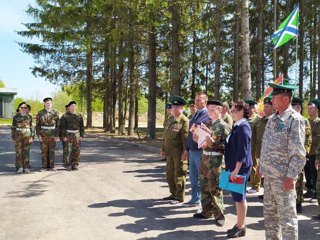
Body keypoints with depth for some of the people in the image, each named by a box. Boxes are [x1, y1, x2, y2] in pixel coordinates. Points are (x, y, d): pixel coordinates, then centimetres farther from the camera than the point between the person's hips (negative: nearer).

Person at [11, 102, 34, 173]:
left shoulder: (29, 117, 6)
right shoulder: (16, 117, 2)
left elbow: (31, 127, 5)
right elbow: (13, 128, 3)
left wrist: (32, 137, -4)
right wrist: (13, 138, -2)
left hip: (27, 136, 1)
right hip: (18, 135, -1)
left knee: (26, 152, 2)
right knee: (18, 152, 0)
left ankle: (26, 167, 7)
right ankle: (19, 167, 5)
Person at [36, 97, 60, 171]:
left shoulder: (55, 113, 1)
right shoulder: (40, 113, 2)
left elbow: (58, 125, 0)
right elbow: (37, 125, 1)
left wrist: (57, 135, -7)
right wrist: (39, 135, -8)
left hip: (52, 135, 0)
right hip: (43, 135, 0)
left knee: (52, 150, 5)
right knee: (44, 151, 3)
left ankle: (51, 166, 12)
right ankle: (44, 166, 10)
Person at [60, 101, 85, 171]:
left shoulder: (79, 116, 8)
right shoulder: (65, 116, -1)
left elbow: (82, 127, 9)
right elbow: (63, 127, -3)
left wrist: (81, 136, 2)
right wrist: (64, 136, -10)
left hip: (77, 135, 3)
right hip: (68, 135, -3)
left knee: (76, 151, 3)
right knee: (68, 151, -3)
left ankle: (75, 165, 10)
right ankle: (68, 165, 4)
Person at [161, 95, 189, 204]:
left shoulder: (184, 121, -12)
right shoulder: (172, 121, 15)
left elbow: (186, 138, -18)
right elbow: (166, 136, 20)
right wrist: (163, 149, 18)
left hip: (179, 153, -9)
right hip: (170, 153, 9)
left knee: (179, 175, 1)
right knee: (169, 174, 16)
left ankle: (180, 197, 13)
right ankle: (173, 194, 30)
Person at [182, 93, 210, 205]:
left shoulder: (208, 115, -10)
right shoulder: (195, 116, 15)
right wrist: (186, 149, 19)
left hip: (201, 151, -8)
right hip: (192, 151, 8)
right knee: (193, 177, 14)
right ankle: (195, 198, 27)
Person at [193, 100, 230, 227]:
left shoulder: (223, 126, -10)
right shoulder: (207, 124, 13)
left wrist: (213, 143, -26)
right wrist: (197, 138, 0)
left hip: (216, 159, -7)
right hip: (204, 157, 8)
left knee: (215, 189, -1)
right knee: (204, 187, 14)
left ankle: (219, 216, 11)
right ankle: (206, 211, 27)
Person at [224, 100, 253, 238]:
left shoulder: (243, 127, -17)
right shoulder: (237, 126, 12)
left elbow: (243, 151, -22)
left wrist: (236, 170, -22)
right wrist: (230, 166, 19)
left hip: (240, 167, -9)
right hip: (235, 166, 9)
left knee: (239, 197, 1)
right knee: (237, 197, 16)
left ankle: (241, 227, 13)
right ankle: (239, 225, 27)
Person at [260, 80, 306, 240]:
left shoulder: (294, 120, -13)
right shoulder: (272, 119, 11)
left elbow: (298, 153, -17)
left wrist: (290, 176, -19)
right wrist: (262, 167, 16)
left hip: (283, 177, -8)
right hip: (269, 175, 8)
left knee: (287, 217, 2)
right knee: (269, 213, 18)